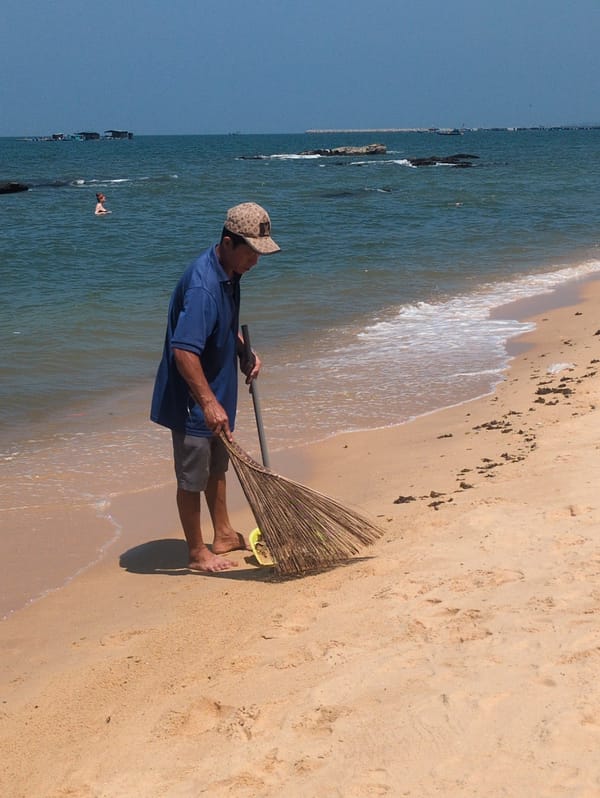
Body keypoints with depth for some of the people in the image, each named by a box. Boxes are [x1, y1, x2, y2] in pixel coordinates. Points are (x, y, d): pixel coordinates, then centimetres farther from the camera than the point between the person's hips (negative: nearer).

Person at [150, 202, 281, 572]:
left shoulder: (229, 272, 2)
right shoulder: (202, 285, -29)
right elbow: (183, 350, -35)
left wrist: (244, 352, 6)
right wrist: (208, 403, -36)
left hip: (217, 392, 10)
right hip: (193, 400, -10)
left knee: (217, 465, 22)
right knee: (192, 477, 4)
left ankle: (224, 535, 38)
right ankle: (198, 553, 17)